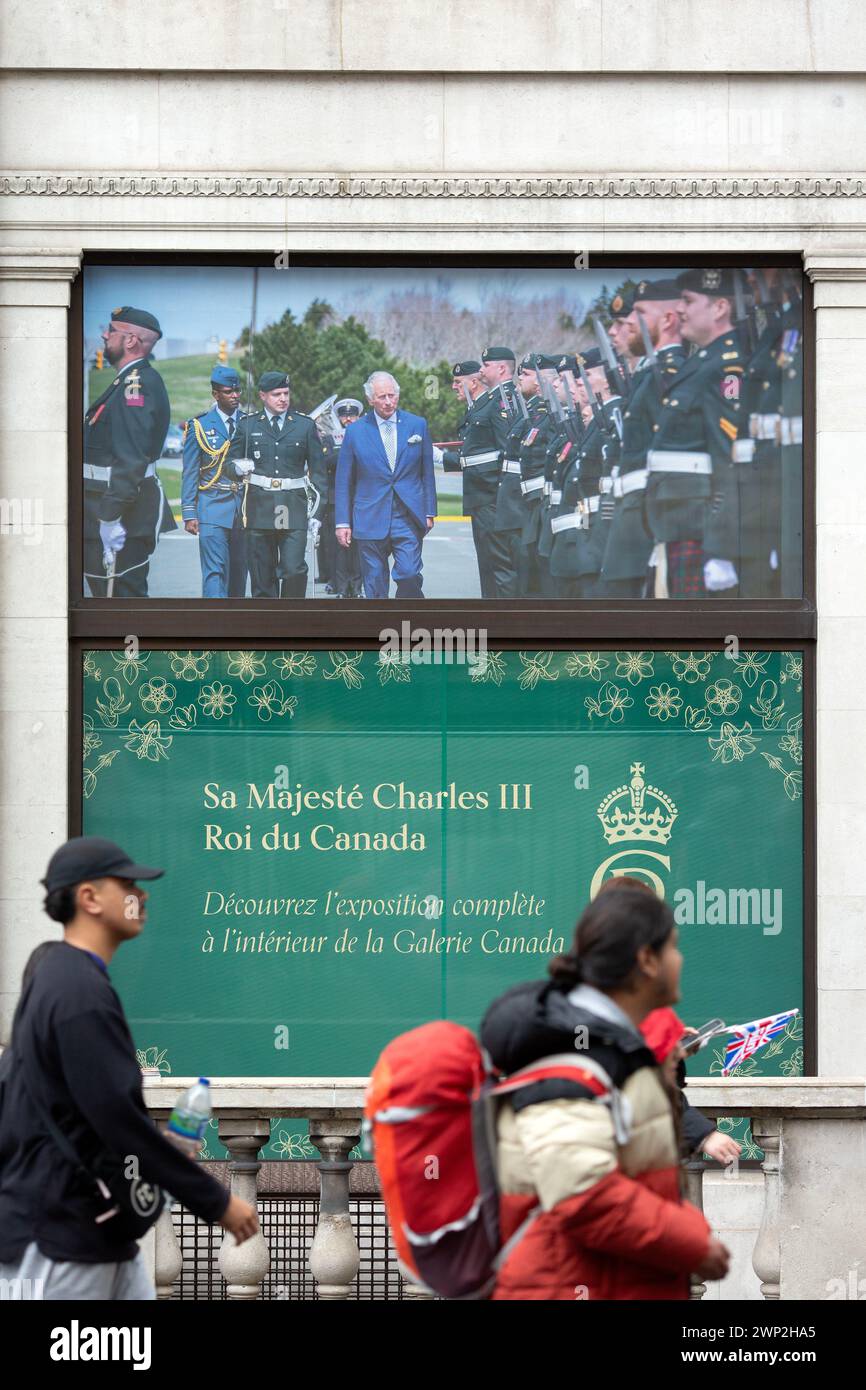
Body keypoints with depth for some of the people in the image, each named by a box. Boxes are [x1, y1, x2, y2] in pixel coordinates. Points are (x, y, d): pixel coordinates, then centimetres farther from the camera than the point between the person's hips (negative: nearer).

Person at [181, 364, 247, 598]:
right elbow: (190, 474, 3)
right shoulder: (200, 426, 2)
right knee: (215, 571, -12)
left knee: (239, 571, 9)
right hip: (213, 508, -3)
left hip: (245, 506, 3)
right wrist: (189, 513, -4)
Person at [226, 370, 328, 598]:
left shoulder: (306, 425, 8)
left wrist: (318, 512, 3)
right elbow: (230, 461, 15)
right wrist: (238, 467, -10)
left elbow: (318, 472, 10)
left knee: (294, 570, -13)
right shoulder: (248, 425, 9)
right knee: (262, 577, 2)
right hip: (259, 508, 1)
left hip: (293, 510, -1)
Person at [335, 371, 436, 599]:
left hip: (408, 519, 0)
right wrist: (343, 522, 3)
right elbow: (344, 481, 6)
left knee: (409, 576, -14)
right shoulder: (356, 432, 3)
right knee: (375, 587, 2)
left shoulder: (417, 425, 6)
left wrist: (429, 512, 6)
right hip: (370, 520, 0)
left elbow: (427, 473, 10)